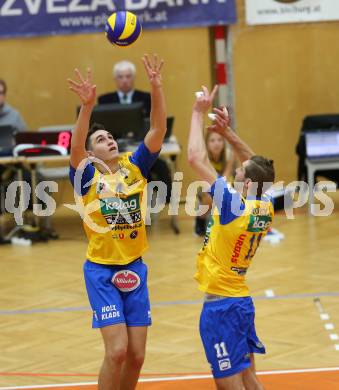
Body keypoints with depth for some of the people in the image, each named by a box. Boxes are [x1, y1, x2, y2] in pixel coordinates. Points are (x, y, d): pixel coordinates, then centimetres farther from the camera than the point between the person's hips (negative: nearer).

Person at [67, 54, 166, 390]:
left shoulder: (134, 166, 4)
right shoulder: (87, 176, -6)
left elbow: (158, 130, -6)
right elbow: (75, 148, -26)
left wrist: (156, 87, -18)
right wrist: (86, 107, -40)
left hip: (134, 269, 4)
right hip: (101, 271, -4)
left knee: (136, 356, 5)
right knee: (117, 351, -11)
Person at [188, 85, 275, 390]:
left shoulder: (235, 206, -20)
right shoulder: (265, 208, -1)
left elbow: (196, 158, -17)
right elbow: (257, 166, 18)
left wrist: (198, 113, -7)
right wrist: (227, 132, 13)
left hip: (220, 305, -8)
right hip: (242, 301, 8)